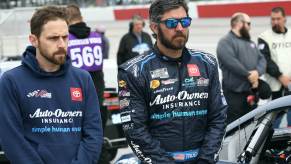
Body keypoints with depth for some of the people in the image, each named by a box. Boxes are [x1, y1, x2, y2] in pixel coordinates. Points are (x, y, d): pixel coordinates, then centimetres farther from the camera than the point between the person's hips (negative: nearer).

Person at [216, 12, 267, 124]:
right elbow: (231, 62, -22)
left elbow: (261, 59, 12)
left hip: (252, 91, 8)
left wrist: (257, 72, -10)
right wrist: (248, 75, -18)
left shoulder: (250, 42, 21)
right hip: (234, 92, -8)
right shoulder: (226, 42, -7)